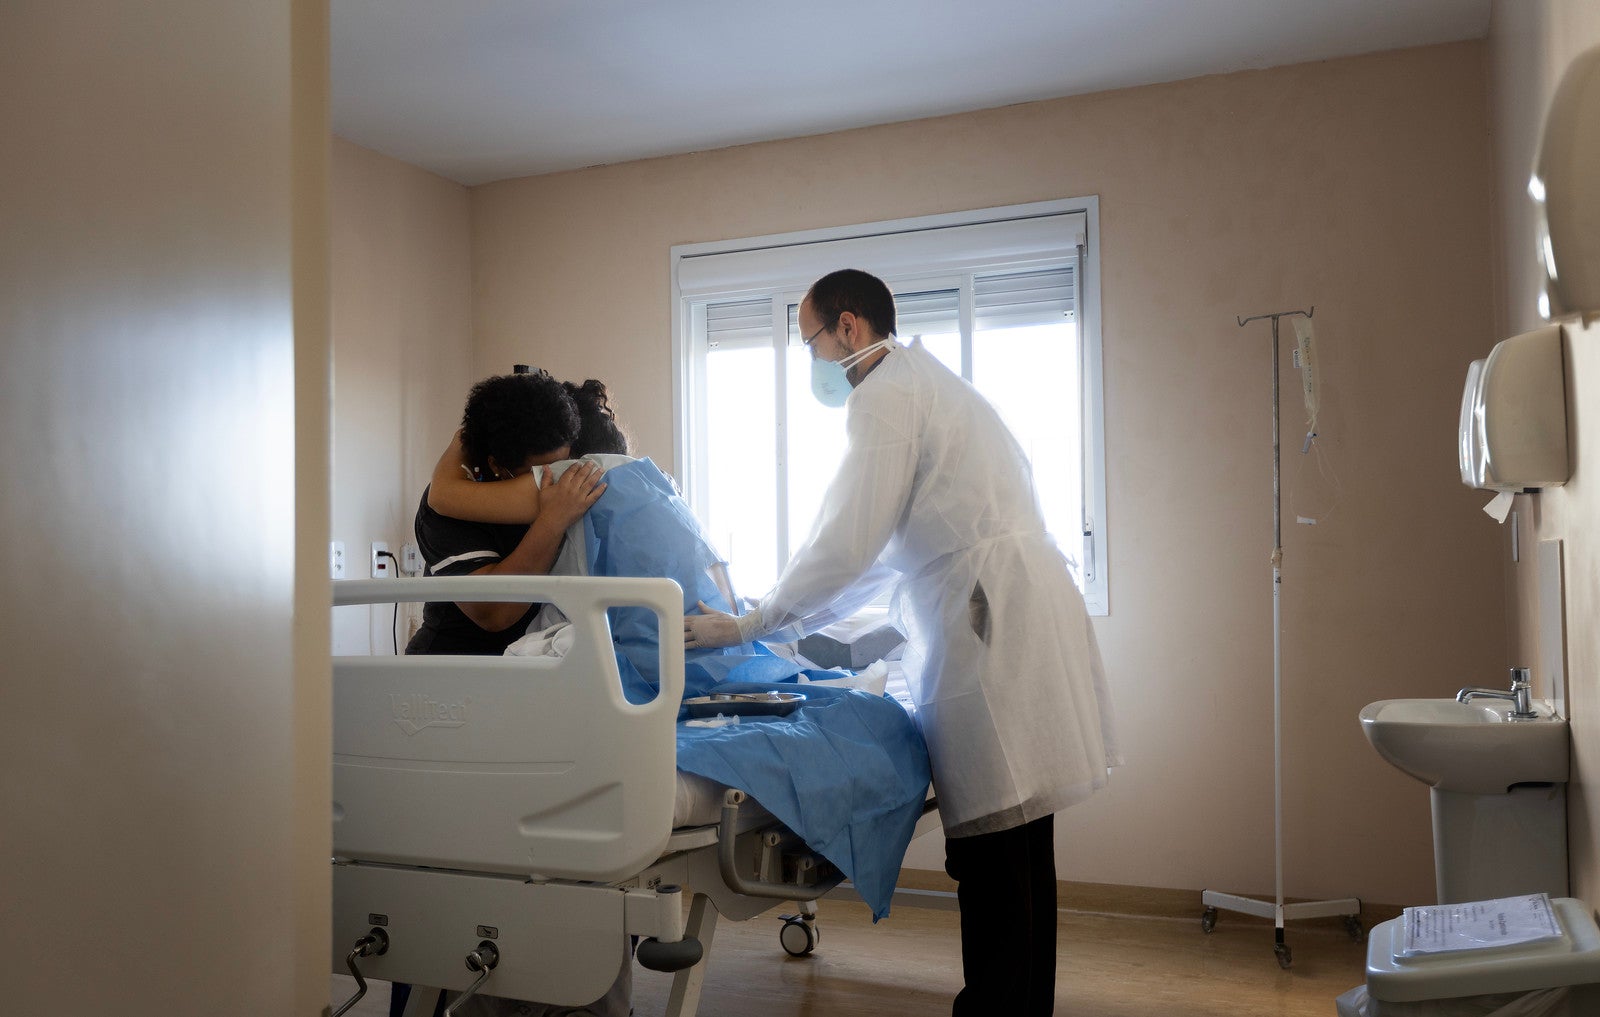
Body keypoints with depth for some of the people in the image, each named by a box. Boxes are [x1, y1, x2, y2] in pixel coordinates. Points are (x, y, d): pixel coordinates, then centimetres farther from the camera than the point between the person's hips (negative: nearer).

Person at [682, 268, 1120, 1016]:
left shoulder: (885, 395, -5)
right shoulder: (924, 385, 25)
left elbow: (847, 544, -12)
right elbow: (889, 551, 26)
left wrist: (747, 627, -1)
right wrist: (789, 624, 23)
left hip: (996, 632, -10)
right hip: (1015, 620, 10)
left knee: (995, 852, -6)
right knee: (1011, 849, 14)